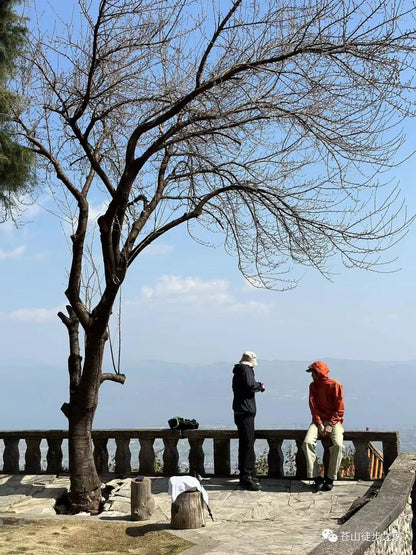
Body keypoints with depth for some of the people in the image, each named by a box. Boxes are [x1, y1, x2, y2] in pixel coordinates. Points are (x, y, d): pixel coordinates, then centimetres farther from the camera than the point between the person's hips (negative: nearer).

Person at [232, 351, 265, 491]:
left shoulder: (238, 371, 18)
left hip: (240, 411, 11)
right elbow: (250, 385, -25)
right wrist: (260, 385, -6)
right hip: (245, 411, -11)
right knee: (248, 444, -10)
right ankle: (247, 478, -10)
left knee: (245, 444, 16)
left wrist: (258, 386, 14)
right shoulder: (246, 370, -12)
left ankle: (245, 475, 25)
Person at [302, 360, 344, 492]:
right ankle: (316, 477, -20)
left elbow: (339, 410, -5)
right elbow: (313, 408, 3)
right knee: (307, 442, -24)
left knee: (338, 445, -29)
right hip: (319, 420, 3)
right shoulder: (313, 386, 8)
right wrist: (320, 425, -10)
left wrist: (330, 425, -14)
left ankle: (330, 478, -15)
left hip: (334, 421, -3)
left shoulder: (335, 385, -4)